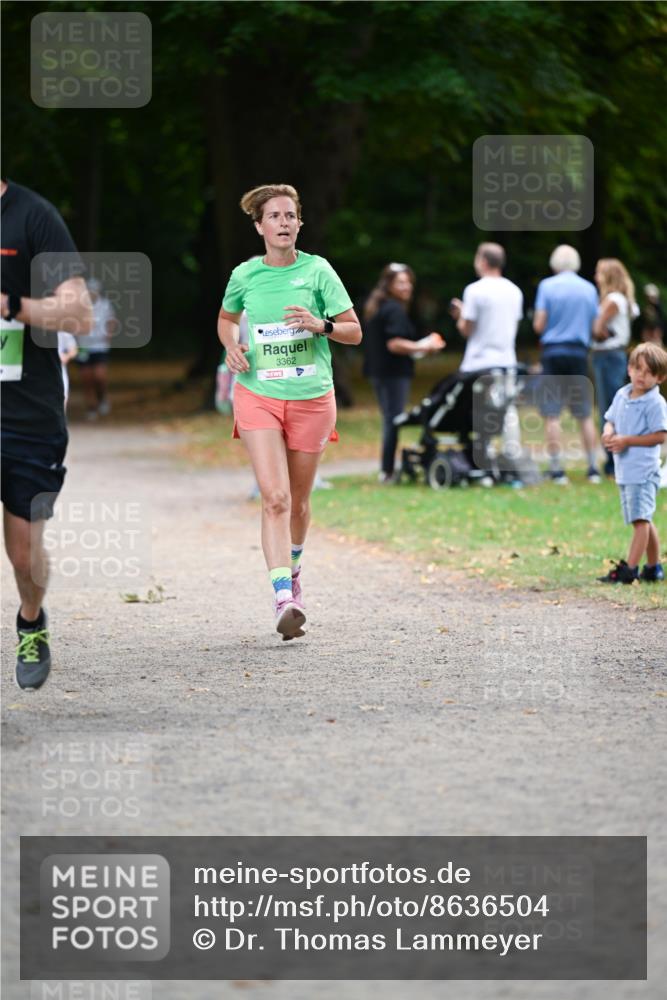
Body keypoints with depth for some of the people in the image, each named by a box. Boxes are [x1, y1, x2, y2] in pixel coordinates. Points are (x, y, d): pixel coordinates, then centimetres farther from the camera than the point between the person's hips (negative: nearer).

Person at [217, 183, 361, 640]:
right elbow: (227, 317, 22)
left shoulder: (317, 271, -3)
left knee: (298, 499, 12)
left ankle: (292, 566, 42)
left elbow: (354, 331, 0)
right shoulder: (245, 275, 2)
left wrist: (321, 325, -20)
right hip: (258, 396, 0)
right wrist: (232, 346, 1)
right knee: (275, 498, -15)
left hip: (311, 398, 0)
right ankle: (284, 599, -21)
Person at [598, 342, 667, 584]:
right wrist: (608, 432, -4)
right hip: (624, 470, 8)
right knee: (643, 520, 16)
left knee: (640, 519, -10)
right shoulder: (622, 395, 10)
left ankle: (629, 569, -13)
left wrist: (627, 440, -19)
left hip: (643, 470, -8)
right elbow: (611, 420, 20)